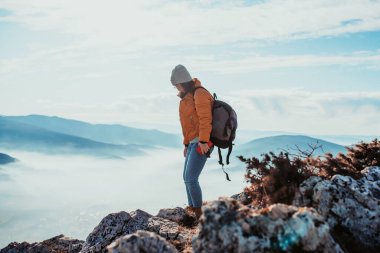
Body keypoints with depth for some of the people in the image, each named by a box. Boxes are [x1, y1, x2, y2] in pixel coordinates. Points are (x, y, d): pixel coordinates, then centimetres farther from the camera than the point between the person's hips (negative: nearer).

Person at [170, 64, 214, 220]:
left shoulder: (199, 94, -12)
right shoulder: (188, 97, 18)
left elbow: (205, 119, -23)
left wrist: (203, 141, -29)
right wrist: (186, 143, 22)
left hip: (202, 143, -10)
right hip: (193, 142, 10)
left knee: (191, 179, -11)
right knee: (187, 178, 15)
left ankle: (198, 212, 2)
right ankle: (191, 208, 28)